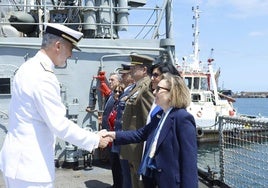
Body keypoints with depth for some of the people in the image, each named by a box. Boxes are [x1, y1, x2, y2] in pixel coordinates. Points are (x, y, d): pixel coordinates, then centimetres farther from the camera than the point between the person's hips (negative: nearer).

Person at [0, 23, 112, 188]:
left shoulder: (29, 68, 9)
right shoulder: (42, 77, -22)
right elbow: (60, 125, -23)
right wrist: (95, 140, -12)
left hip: (21, 159, 10)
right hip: (29, 165, -10)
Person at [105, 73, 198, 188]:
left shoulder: (183, 118, -18)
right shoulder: (159, 115, 10)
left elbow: (189, 159, -20)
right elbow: (140, 134, 13)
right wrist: (116, 135, 3)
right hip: (152, 177, 9)